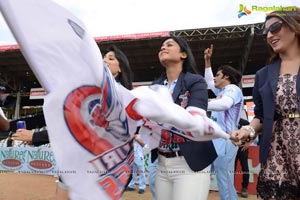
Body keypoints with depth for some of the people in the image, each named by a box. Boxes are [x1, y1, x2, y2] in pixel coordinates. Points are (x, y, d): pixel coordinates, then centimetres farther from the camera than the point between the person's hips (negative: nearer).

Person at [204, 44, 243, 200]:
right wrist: (207, 61, 33)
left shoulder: (233, 89, -5)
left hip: (224, 141, -10)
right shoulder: (222, 91, 22)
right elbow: (208, 81, 38)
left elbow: (224, 104, -28)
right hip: (214, 141, 10)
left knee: (225, 186, -9)